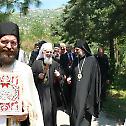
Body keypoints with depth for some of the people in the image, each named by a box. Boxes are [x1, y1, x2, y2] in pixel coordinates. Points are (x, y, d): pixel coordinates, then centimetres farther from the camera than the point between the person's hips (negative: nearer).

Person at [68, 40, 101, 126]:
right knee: (75, 115, 7)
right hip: (76, 93, 5)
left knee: (84, 115, -5)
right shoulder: (76, 61, 11)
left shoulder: (92, 60, -6)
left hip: (87, 93, -5)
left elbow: (96, 77, -5)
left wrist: (96, 95, -8)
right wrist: (70, 78, -2)